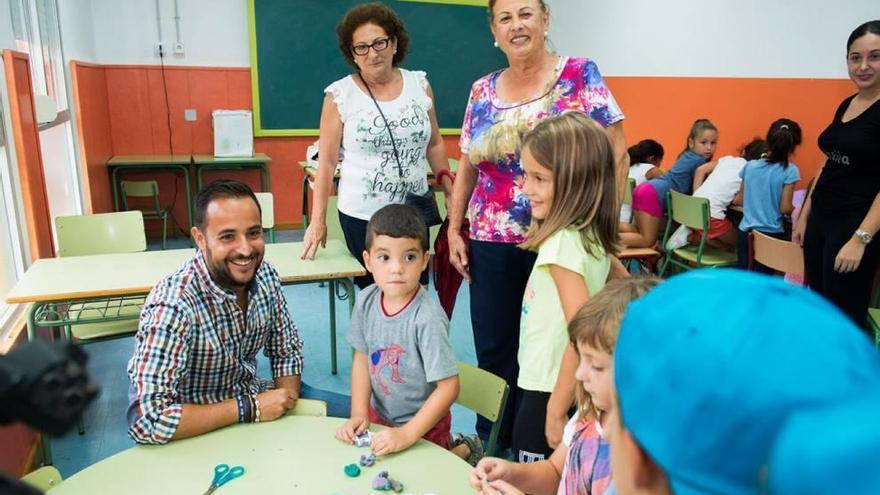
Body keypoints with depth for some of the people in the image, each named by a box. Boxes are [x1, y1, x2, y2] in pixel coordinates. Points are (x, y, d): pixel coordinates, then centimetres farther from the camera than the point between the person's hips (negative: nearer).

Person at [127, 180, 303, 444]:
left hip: (245, 391, 7)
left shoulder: (265, 274, -10)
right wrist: (250, 408, -28)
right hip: (193, 430, -6)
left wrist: (285, 404, -12)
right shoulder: (173, 307, -30)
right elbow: (147, 421, -34)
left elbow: (286, 351, 3)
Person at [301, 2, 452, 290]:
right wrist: (318, 220, -8)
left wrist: (452, 193, 6)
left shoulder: (419, 84, 2)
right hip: (361, 215, -2)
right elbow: (326, 161, -4)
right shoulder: (339, 94, -6)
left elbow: (434, 144, 11)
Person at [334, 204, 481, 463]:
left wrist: (407, 435, -25)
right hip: (379, 416, 6)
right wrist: (359, 413, -6)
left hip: (423, 425, -6)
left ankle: (464, 450, 23)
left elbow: (448, 387, -26)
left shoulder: (427, 318, -30)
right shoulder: (366, 301, -12)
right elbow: (362, 357, 1)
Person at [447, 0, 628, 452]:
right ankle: (493, 447, 31)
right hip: (491, 245, 4)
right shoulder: (482, 91, 10)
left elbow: (616, 155, -5)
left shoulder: (581, 75, -2)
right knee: (493, 352, 11)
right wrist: (454, 229, 8)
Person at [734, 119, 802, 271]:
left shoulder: (750, 166, 1)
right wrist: (795, 209, 10)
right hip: (771, 234, -3)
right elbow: (785, 208, -10)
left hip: (745, 232, 4)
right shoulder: (789, 170, -11)